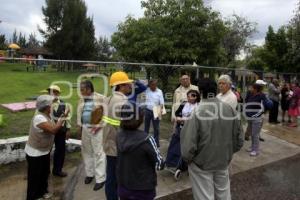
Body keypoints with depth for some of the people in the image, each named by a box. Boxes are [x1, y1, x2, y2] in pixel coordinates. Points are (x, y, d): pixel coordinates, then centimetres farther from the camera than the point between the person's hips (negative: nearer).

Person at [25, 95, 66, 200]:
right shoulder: (39, 118, -30)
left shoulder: (46, 115, -1)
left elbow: (53, 128, 5)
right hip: (35, 153, -9)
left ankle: (42, 191, 45)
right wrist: (63, 117, -30)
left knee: (45, 173, 24)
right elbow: (54, 130, -35)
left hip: (44, 151, 9)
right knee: (34, 177, 8)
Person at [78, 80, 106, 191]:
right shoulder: (82, 99, 8)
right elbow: (79, 113, 16)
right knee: (86, 151, 14)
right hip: (85, 128, 6)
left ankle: (100, 179, 6)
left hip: (96, 128, -6)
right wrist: (80, 127, 14)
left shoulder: (100, 98, -10)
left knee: (98, 153, -3)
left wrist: (99, 125, -14)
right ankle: (89, 173, 32)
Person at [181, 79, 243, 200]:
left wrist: (187, 158, -5)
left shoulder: (196, 112, -24)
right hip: (223, 161, 5)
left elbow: (188, 143, -24)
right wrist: (227, 152, 15)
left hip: (201, 163, -4)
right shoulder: (231, 110, -8)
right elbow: (239, 140, -1)